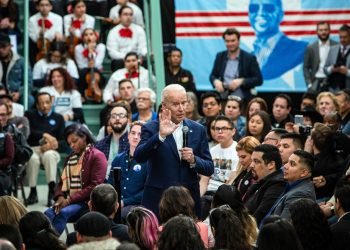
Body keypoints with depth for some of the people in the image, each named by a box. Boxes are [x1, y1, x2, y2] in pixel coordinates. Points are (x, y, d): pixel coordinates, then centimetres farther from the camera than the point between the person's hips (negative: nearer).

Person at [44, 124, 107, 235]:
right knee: (48, 214, -26)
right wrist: (60, 197, -4)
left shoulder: (97, 156, -1)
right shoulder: (71, 158, 23)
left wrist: (70, 199, -15)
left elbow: (95, 186, -10)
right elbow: (62, 181, 20)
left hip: (87, 202, -6)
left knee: (63, 213, -34)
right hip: (67, 201, 6)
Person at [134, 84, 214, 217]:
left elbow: (209, 169, 9)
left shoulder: (198, 130, 8)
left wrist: (193, 160, -11)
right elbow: (138, 157, -16)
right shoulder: (151, 128, 0)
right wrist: (160, 135, -27)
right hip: (158, 200, -2)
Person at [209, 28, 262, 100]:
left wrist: (241, 81, -17)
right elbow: (213, 76, 18)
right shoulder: (220, 57, 11)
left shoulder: (249, 58, -1)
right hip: (223, 100, 3)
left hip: (243, 101, -3)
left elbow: (259, 80, -2)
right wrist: (216, 81, -6)